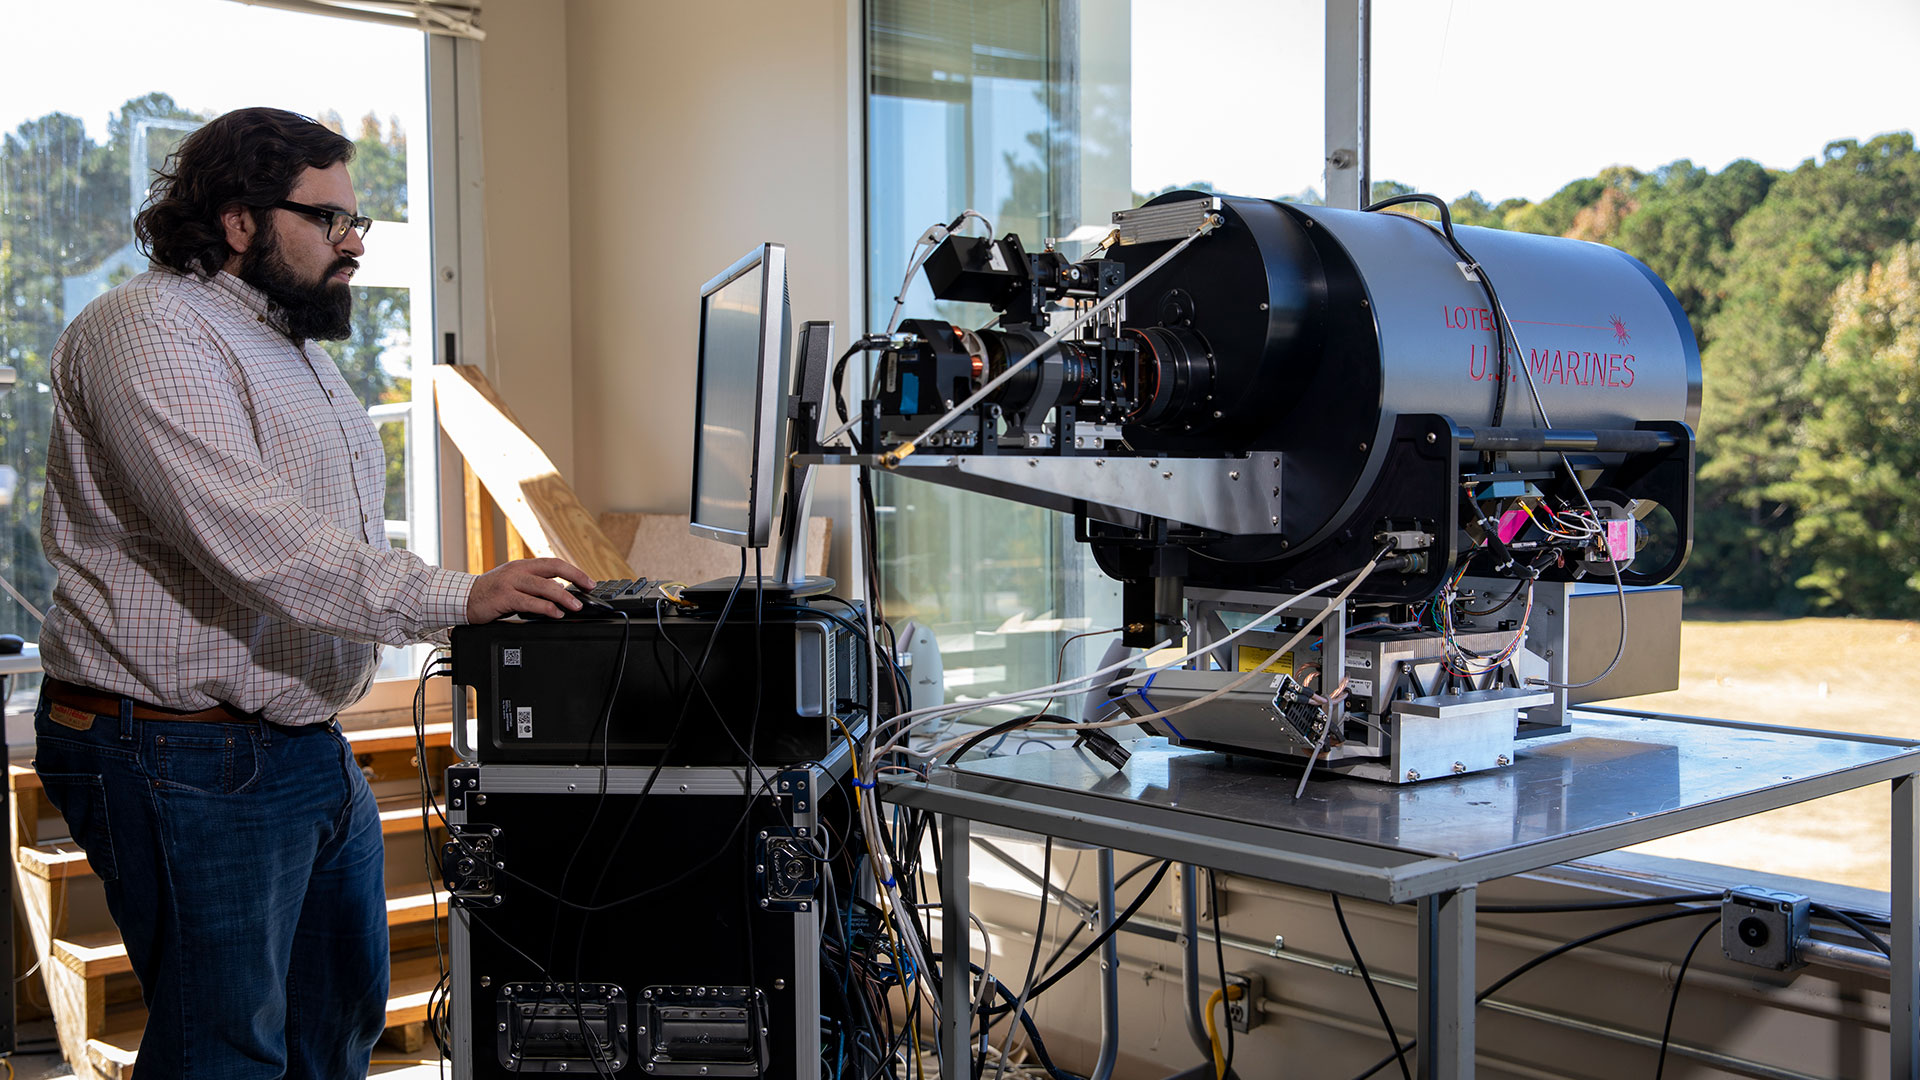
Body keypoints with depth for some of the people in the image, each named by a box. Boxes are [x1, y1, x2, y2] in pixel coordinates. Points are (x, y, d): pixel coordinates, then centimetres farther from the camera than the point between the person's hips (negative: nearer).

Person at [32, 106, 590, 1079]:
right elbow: (250, 538, -27)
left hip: (309, 742, 10)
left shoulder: (297, 348, 19)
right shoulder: (150, 330, -14)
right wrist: (455, 599, -28)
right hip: (189, 762, -10)